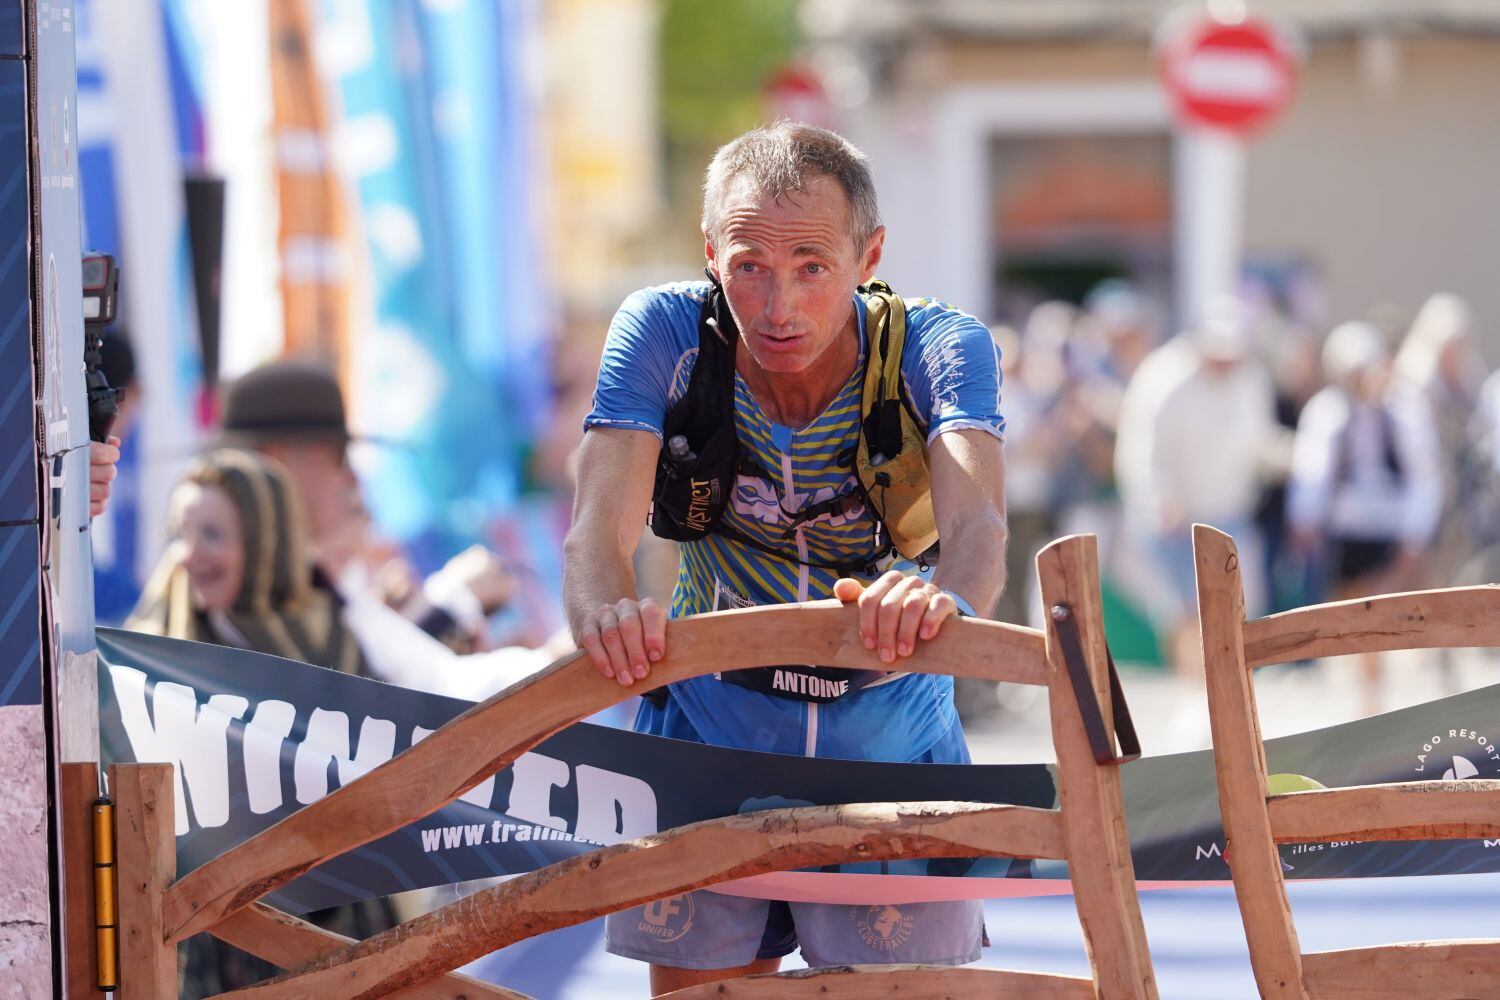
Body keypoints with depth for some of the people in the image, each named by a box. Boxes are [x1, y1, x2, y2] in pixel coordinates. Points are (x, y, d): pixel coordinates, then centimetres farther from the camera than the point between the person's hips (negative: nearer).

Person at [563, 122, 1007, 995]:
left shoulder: (940, 349, -19)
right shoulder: (664, 335, -17)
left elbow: (976, 522, -37)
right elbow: (601, 524, -30)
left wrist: (943, 597, -61)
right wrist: (606, 608, -54)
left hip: (892, 738, 0)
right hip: (713, 720, 1)